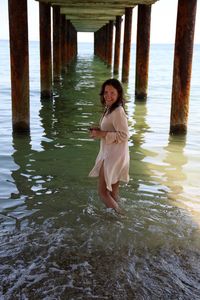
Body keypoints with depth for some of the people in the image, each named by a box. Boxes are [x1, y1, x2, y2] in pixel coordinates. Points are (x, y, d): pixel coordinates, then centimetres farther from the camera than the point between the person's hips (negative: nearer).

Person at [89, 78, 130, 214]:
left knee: (103, 192, -4)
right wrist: (99, 131, 2)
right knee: (112, 193, 19)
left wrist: (102, 134, -21)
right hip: (109, 154, 10)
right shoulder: (110, 109, 10)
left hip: (114, 156, -10)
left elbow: (124, 135, -24)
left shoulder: (118, 112, -20)